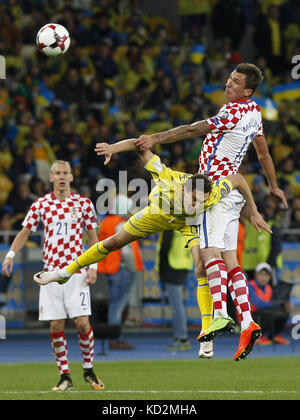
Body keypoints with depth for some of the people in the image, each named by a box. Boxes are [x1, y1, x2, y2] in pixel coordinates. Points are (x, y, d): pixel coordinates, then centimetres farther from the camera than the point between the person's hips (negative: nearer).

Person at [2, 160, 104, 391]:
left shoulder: (84, 203, 5)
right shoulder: (41, 204, 5)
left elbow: (93, 237, 9)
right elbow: (25, 232, 9)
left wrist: (93, 266, 0)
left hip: (77, 272, -1)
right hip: (51, 272, 1)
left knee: (82, 322, -9)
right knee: (56, 325, -2)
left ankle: (89, 370, 10)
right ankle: (65, 376, 7)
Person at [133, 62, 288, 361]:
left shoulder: (234, 111, -14)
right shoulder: (254, 112, 15)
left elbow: (194, 130, -22)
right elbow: (263, 152, 27)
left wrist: (155, 139, -23)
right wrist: (273, 186, 40)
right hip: (234, 190, 9)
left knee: (210, 250, -17)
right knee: (229, 259, 4)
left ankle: (220, 315, -30)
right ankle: (247, 323, -3)